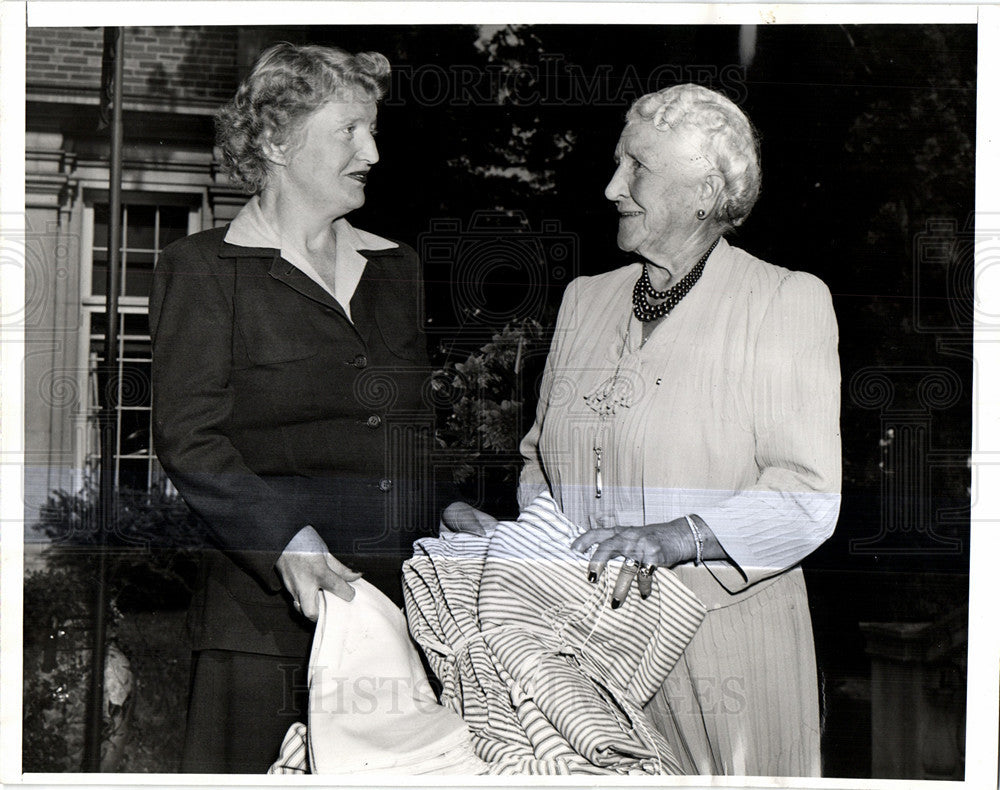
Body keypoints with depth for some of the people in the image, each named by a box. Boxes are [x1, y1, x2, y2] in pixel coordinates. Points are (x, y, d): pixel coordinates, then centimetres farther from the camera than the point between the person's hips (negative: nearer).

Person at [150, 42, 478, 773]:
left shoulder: (396, 267, 18)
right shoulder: (204, 268, 1)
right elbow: (188, 438, -8)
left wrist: (451, 505, 5)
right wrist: (287, 541, -20)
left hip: (400, 599, 5)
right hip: (263, 606, -4)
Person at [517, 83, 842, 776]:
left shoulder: (787, 301, -4)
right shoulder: (585, 300, 14)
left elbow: (807, 497, -12)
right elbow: (540, 454, 21)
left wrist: (672, 538, -26)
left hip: (722, 641, -4)